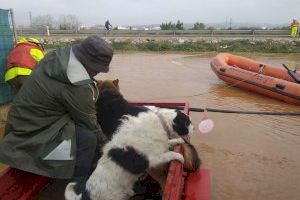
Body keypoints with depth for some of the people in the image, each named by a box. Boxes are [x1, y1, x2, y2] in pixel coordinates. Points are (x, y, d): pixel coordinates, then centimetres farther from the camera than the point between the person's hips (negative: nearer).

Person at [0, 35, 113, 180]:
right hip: (31, 137, -9)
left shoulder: (57, 57, -4)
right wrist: (104, 145, -2)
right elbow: (89, 122, -17)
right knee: (88, 139, -20)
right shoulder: (77, 86, -30)